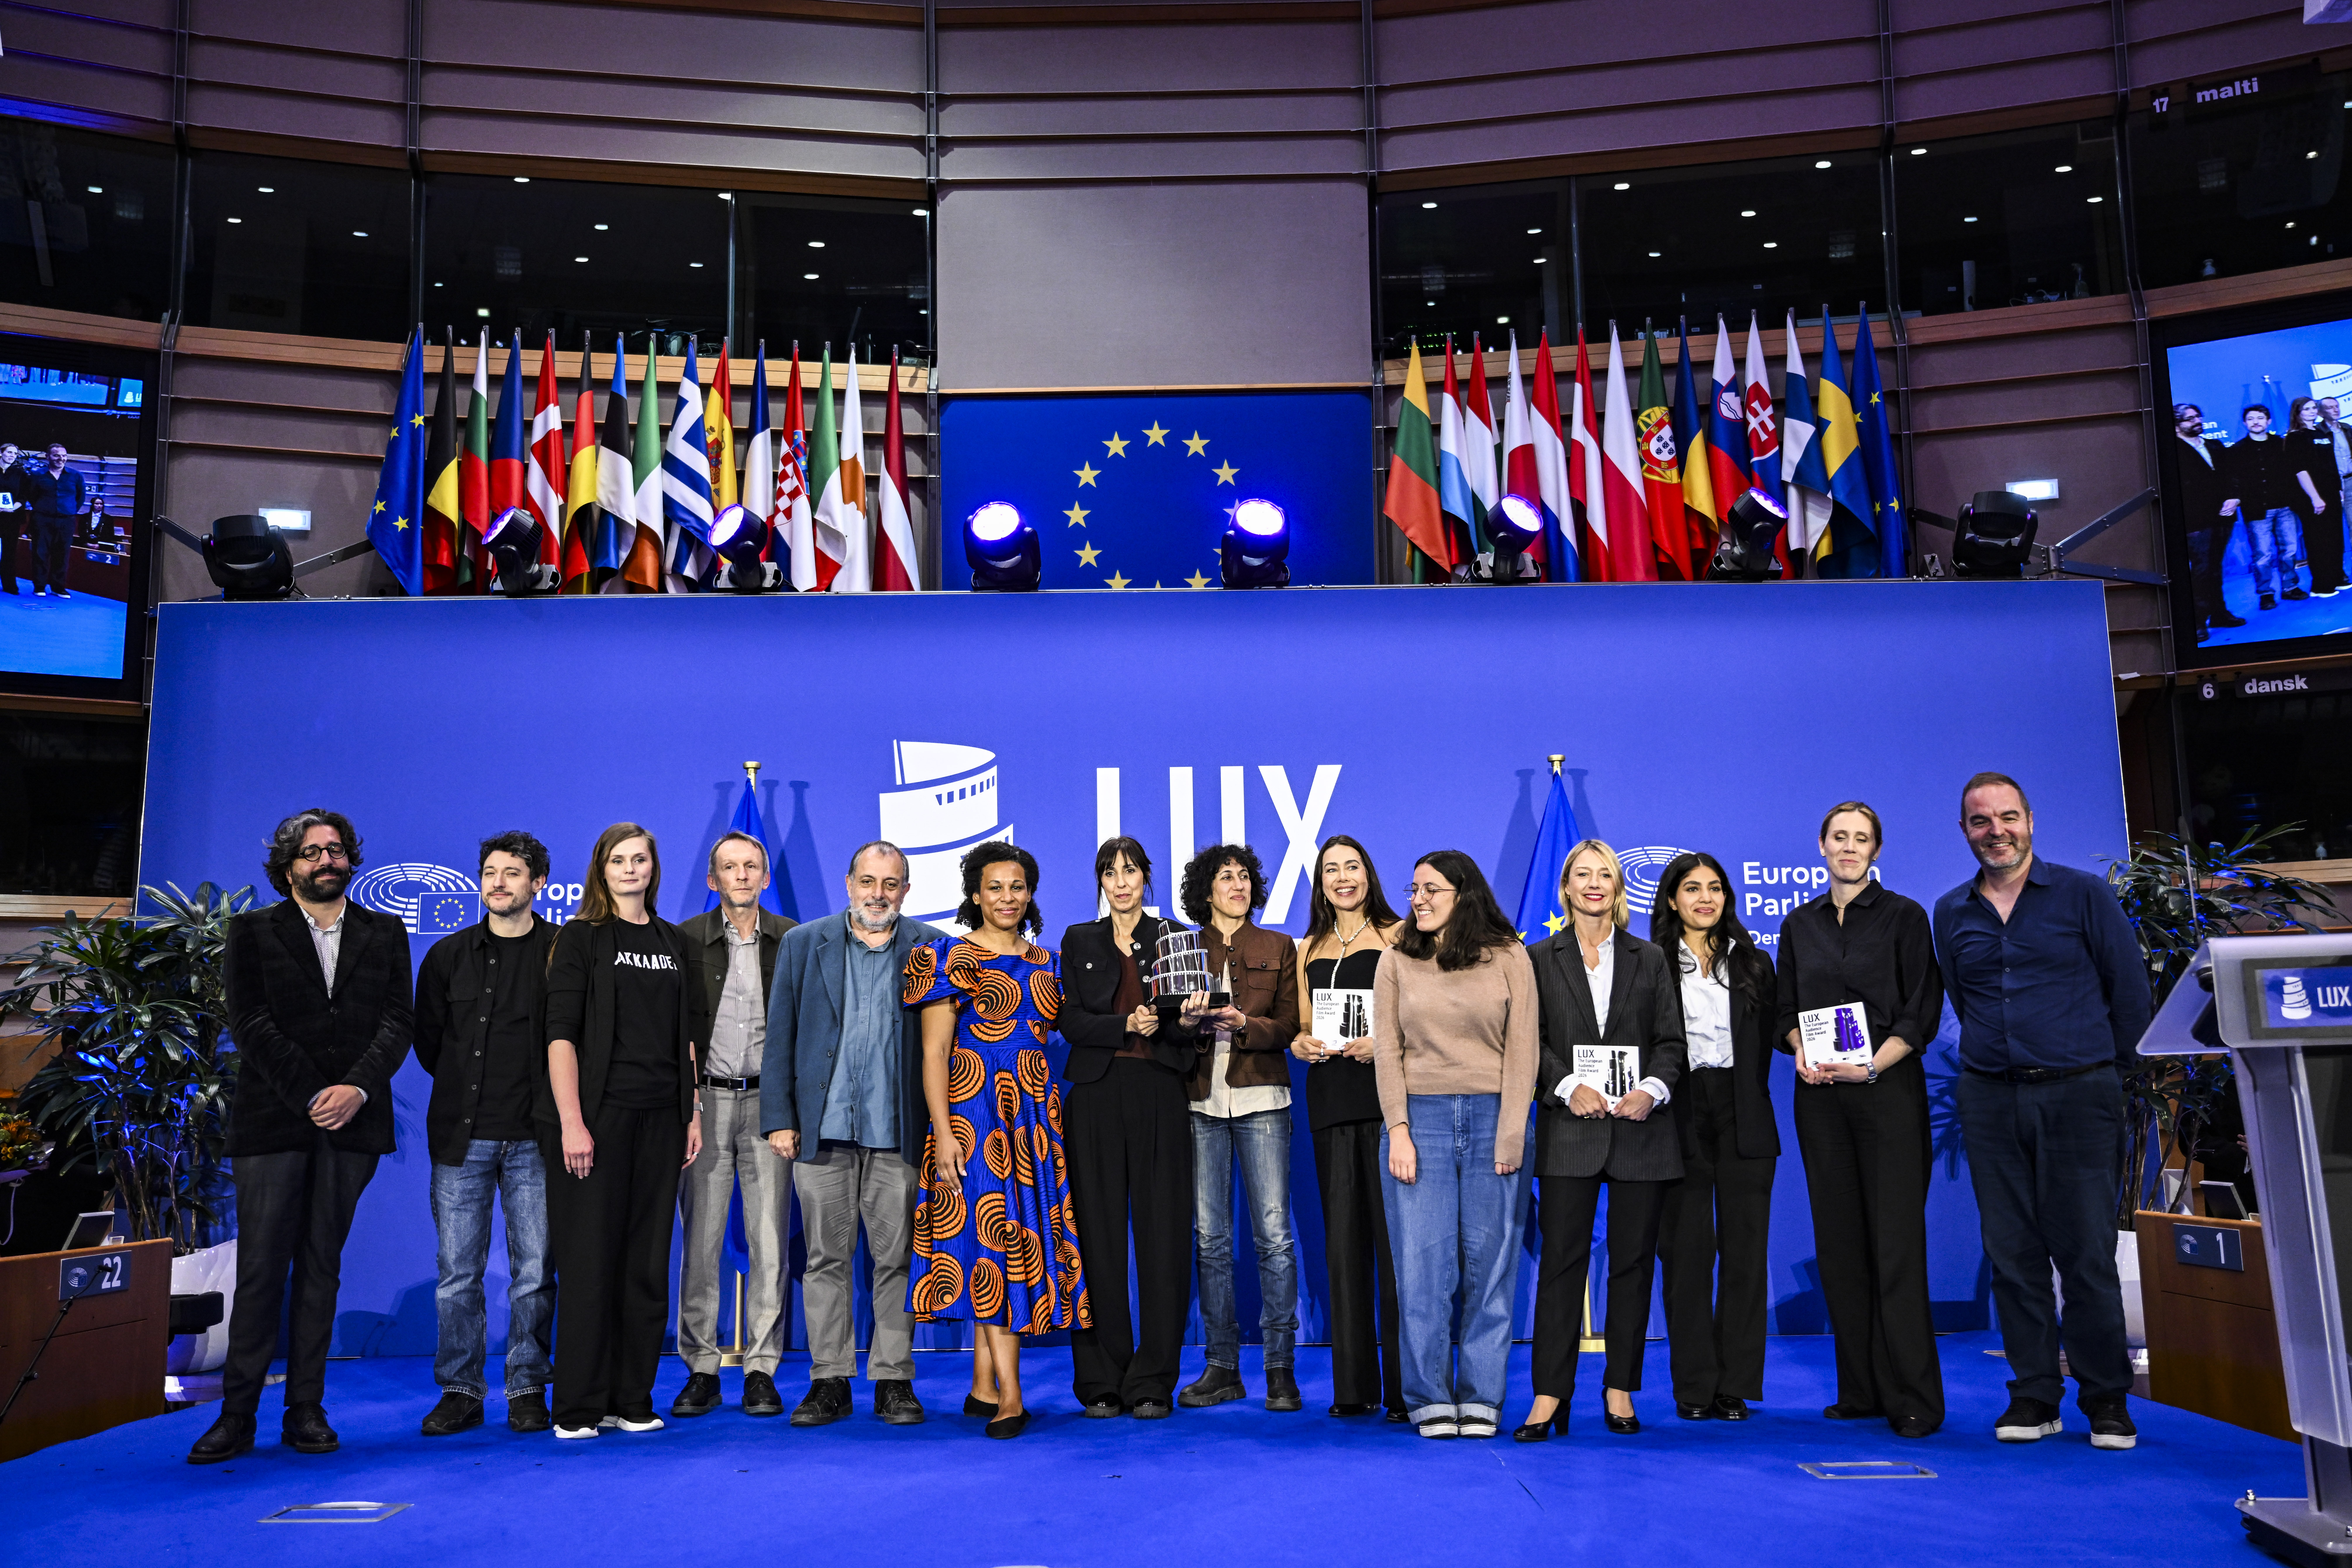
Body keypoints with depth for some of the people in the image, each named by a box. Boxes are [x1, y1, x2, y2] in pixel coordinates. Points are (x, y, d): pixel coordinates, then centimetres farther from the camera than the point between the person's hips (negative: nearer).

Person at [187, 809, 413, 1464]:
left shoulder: (384, 934, 12)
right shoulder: (252, 933, 7)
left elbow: (398, 1020, 3)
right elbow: (252, 1025, -3)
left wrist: (358, 1088, -13)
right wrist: (312, 1096, -11)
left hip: (353, 1122, 2)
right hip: (273, 1121, -1)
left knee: (322, 1269, 6)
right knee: (260, 1270, -2)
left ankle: (306, 1411, 11)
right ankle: (238, 1415, 6)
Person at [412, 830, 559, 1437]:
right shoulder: (449, 955, 9)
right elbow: (427, 1038, 16)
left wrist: (544, 1100, 1)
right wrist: (470, 1088, 11)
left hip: (532, 1137, -2)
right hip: (461, 1136, 2)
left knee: (534, 1271, 2)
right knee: (457, 1272, 5)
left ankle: (527, 1389, 14)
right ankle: (460, 1391, 16)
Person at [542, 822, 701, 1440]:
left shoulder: (673, 942, 14)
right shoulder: (580, 938, 0)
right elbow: (561, 1035, -7)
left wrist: (692, 1112, 9)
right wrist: (571, 1121, -15)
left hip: (660, 1121, 5)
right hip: (598, 1115, -4)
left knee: (648, 1263, 6)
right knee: (590, 1261, -2)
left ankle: (632, 1400, 15)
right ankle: (578, 1406, 7)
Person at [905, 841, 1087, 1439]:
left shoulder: (1045, 963, 14)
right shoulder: (949, 958, -2)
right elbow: (934, 1053, -7)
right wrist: (944, 1131, -15)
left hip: (1036, 1115, 5)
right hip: (973, 1111, -5)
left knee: (1026, 1233, 4)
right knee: (995, 1233, -11)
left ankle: (984, 1383, 12)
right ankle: (1009, 1393, -10)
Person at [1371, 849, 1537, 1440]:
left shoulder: (1507, 958, 4)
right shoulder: (1397, 961, 7)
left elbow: (1521, 1048, 1)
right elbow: (1387, 1050, 3)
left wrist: (1511, 1133, -6)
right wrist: (1398, 1130, -5)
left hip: (1492, 1118, 0)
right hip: (1420, 1119, 0)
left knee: (1490, 1261, 4)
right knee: (1423, 1264, 0)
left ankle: (1481, 1397, 14)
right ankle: (1430, 1398, 11)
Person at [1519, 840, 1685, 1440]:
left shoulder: (1649, 959, 12)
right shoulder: (1540, 959, 8)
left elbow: (1671, 1040, 8)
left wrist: (1651, 1090, -9)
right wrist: (1569, 1086, -13)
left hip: (1641, 1127, 2)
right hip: (1570, 1126, -2)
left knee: (1634, 1258, 5)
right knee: (1563, 1257, -3)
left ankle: (1620, 1389, 15)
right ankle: (1549, 1394, 2)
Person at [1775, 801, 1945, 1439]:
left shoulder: (1904, 917, 1)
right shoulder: (1800, 924, 12)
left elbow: (1922, 1012, -3)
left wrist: (1872, 1066, -16)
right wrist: (1801, 1054, -5)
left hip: (1888, 1091, -4)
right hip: (1821, 1096, 4)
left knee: (1896, 1243, -7)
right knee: (1839, 1242, 6)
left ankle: (1913, 1398, -1)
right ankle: (1861, 1389, 14)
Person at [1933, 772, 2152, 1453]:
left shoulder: (2083, 894, 1)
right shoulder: (1952, 913, 10)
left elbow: (2130, 989, 4)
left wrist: (2103, 1070, 7)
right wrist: (1999, 1056, 13)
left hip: (2077, 1095, -3)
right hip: (1990, 1100, 3)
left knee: (2086, 1250, -2)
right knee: (2013, 1252, 5)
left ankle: (2107, 1399, 11)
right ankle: (2033, 1395, 14)